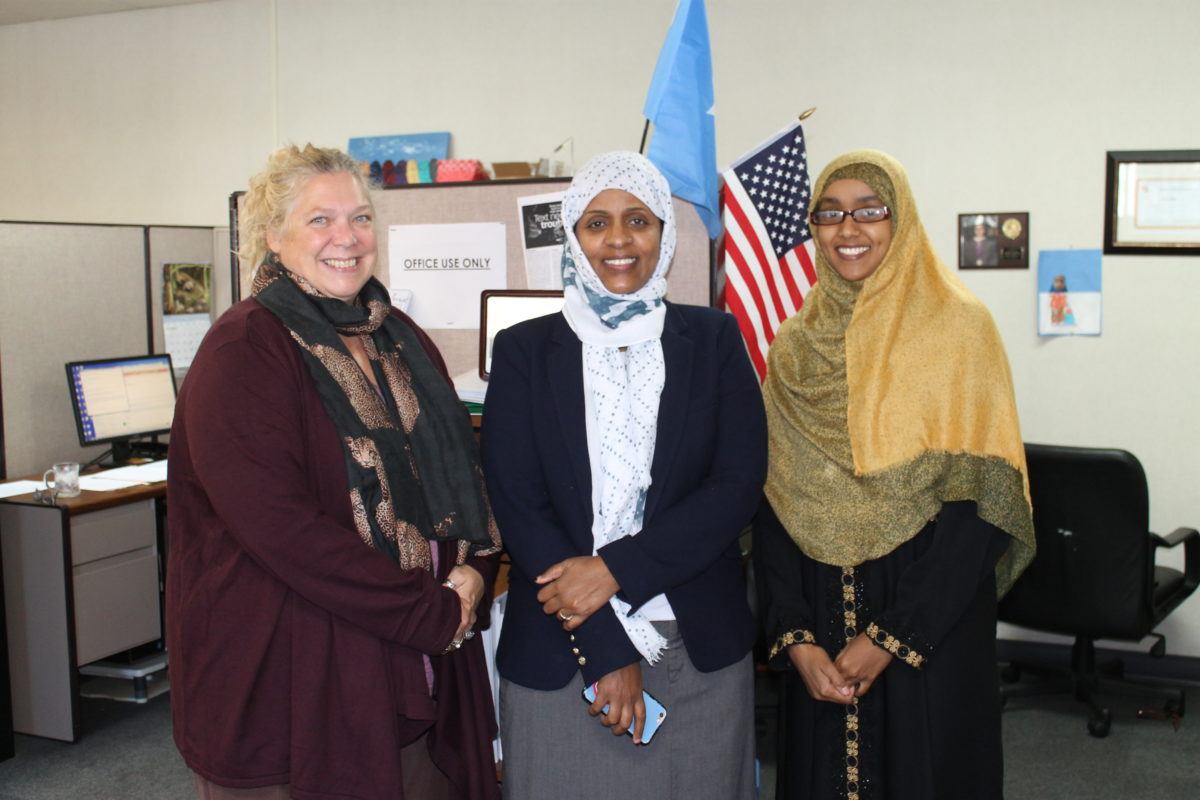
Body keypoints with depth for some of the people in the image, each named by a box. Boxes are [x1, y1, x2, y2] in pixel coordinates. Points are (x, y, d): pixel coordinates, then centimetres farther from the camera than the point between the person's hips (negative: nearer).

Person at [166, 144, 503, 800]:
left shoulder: (402, 341, 9)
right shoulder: (244, 350, -12)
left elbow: (461, 473, 14)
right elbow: (278, 524, -22)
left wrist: (473, 575, -6)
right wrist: (430, 613, -19)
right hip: (292, 682, -6)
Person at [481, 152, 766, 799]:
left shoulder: (712, 340, 5)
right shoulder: (524, 350, 2)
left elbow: (740, 484, -4)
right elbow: (516, 505, -5)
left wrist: (615, 569, -15)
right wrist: (605, 650, -12)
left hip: (701, 649, 1)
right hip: (557, 654, -1)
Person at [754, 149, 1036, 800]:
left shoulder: (957, 326, -7)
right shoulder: (796, 343, 5)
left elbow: (977, 502, -12)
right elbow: (772, 502, 2)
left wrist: (891, 638, -14)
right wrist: (795, 638, -8)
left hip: (931, 623, -3)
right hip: (820, 618, 3)